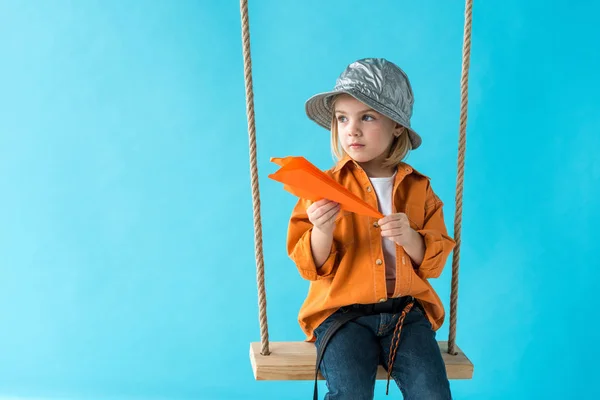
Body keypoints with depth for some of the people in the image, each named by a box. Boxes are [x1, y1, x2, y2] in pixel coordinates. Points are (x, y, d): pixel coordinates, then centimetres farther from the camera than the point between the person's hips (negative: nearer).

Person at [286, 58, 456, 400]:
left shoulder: (418, 188, 7)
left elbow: (434, 263, 7)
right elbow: (312, 267, -1)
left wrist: (409, 237, -14)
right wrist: (322, 230, -21)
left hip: (407, 310, 2)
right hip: (343, 312, -2)